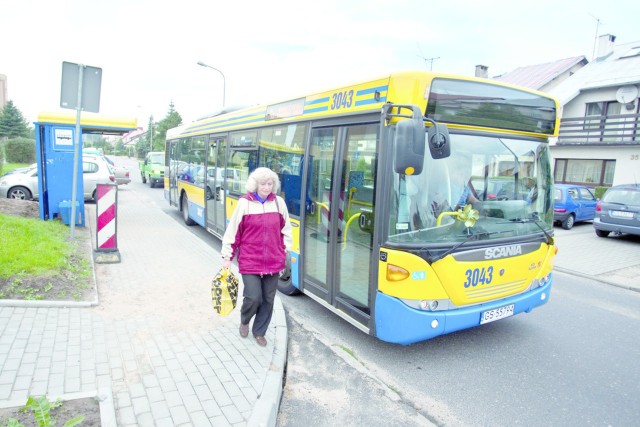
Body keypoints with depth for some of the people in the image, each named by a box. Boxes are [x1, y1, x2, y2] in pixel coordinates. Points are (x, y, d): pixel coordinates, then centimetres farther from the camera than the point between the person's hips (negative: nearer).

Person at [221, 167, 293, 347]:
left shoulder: (279, 202, 1)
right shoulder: (244, 203, -8)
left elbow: (285, 230, 12)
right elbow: (233, 231, -3)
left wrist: (285, 250, 11)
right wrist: (227, 256, -1)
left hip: (273, 261, 3)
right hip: (250, 261, -3)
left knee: (268, 299, 10)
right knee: (253, 297, -6)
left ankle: (259, 332, 33)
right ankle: (244, 321, 28)